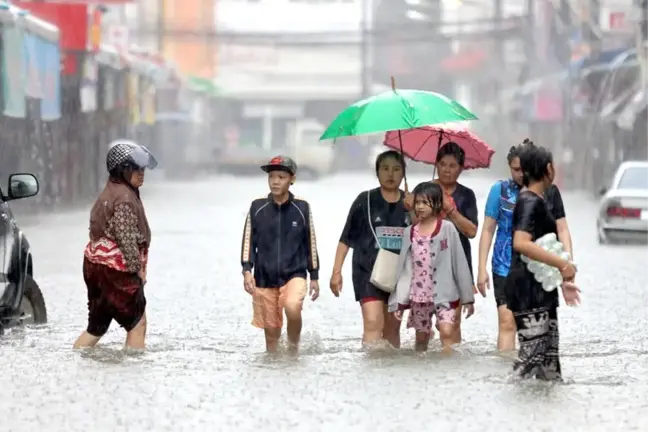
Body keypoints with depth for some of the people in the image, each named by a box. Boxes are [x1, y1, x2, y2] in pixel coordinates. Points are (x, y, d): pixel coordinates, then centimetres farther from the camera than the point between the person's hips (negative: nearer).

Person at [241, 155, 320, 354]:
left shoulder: (302, 208, 0)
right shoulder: (257, 208, 1)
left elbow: (310, 243, 7)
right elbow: (249, 241, 4)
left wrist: (314, 277, 9)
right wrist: (247, 270, -7)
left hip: (295, 274, -2)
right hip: (264, 278, 2)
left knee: (293, 307, -28)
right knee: (271, 331, 5)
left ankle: (293, 348, -4)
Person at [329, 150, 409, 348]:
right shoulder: (365, 200, -2)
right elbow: (346, 238, 2)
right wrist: (337, 271, -3)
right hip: (368, 271, -3)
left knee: (392, 328, 11)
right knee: (373, 324, -17)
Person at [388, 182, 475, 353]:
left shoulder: (447, 228, -4)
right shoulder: (410, 233, 6)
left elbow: (460, 262, -3)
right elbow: (403, 267, 9)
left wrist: (467, 296, -3)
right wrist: (398, 300, 5)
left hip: (444, 294, -4)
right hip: (419, 295, 4)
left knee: (446, 333, -20)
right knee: (421, 339, 12)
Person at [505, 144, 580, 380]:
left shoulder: (537, 200, 16)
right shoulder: (530, 202, -14)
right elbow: (521, 243, -28)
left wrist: (563, 281, 21)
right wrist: (562, 264, -26)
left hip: (541, 289, 10)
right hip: (528, 289, -10)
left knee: (549, 353, 11)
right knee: (531, 353, -12)